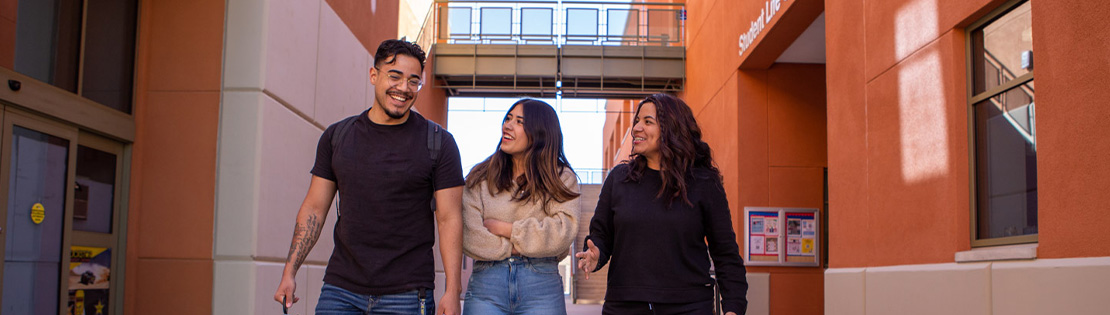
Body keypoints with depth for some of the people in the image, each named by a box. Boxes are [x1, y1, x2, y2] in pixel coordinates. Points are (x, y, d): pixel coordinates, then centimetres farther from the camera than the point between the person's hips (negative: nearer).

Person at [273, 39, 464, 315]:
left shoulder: (439, 142, -1)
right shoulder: (336, 136, 8)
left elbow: (450, 219, -4)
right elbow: (314, 209, 11)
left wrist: (452, 292, -11)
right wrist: (289, 273, 5)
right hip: (340, 290, 3)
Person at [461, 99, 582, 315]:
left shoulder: (561, 178, 7)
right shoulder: (479, 178, 10)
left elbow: (562, 232, -7)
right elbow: (469, 236, -1)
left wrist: (505, 229, -4)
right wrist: (513, 248, -7)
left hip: (542, 284, -1)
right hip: (486, 282, 1)